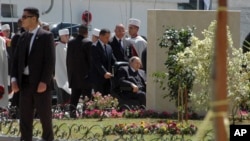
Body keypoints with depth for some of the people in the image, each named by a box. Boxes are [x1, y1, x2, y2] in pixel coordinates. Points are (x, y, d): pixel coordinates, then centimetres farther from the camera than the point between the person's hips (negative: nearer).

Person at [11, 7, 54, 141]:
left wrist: (44, 81, -18)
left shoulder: (46, 36, -6)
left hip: (40, 83, -6)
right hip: (24, 82, 6)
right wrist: (14, 78, 0)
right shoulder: (23, 37, 12)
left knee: (45, 115, 2)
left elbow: (50, 61, -11)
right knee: (24, 117, 7)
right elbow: (16, 59, 12)